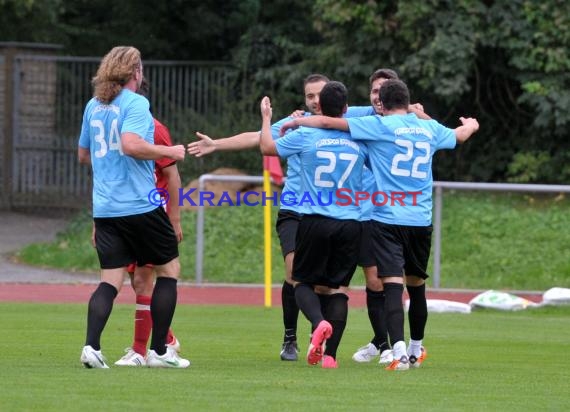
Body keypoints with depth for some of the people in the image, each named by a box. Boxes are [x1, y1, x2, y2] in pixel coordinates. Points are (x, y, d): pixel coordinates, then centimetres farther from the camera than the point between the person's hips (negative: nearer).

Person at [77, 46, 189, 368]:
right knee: (169, 269, 9)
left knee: (110, 280, 4)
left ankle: (92, 346, -15)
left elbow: (83, 154, 22)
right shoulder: (135, 103, -9)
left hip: (104, 208, 6)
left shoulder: (93, 106, 12)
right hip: (141, 205, -6)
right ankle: (159, 351, 8)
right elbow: (131, 144, -23)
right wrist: (169, 151, -11)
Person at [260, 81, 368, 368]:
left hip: (314, 221, -2)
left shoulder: (305, 136, -4)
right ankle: (330, 354, -1)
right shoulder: (359, 141, 3)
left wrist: (266, 117, 27)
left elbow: (267, 147, 10)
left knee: (304, 281, 11)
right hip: (350, 223, 2)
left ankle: (319, 322, -20)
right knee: (337, 288, 8)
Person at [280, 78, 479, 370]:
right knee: (416, 285, 18)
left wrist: (295, 122, 13)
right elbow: (460, 135, 34)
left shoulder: (379, 125, -4)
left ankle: (399, 351, -26)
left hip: (387, 218, -5)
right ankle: (416, 350, 32)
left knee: (393, 285, -11)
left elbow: (328, 122, -4)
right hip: (421, 220, 5)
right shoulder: (430, 129, 11)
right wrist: (471, 125, 57)